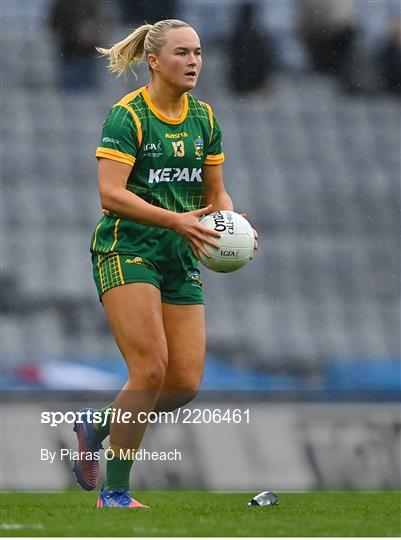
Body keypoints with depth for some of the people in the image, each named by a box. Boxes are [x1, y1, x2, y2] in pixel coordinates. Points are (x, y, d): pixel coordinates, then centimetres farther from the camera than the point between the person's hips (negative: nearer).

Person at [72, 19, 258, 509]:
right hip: (126, 251, -7)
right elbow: (111, 193, -19)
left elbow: (215, 192, 17)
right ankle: (114, 493, -8)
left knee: (186, 383, -2)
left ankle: (97, 425, 24)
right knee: (151, 369, -18)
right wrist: (176, 220, -28)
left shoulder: (203, 118, 10)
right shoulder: (127, 115, -10)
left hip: (180, 258, 7)